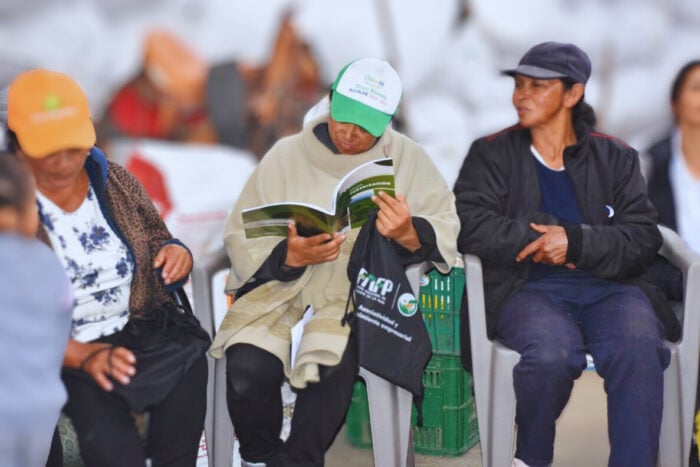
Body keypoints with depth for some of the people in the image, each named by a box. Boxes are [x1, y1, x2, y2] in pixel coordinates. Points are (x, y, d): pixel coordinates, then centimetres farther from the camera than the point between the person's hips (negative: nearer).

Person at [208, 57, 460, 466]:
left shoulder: (408, 158, 3)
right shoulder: (286, 155, 3)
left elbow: (447, 230, -4)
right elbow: (240, 238, 0)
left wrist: (409, 234, -26)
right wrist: (290, 256, -19)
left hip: (360, 290, -1)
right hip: (282, 284, 1)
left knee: (333, 363, -33)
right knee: (248, 367, -27)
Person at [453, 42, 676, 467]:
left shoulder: (616, 157, 16)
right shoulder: (492, 153, 13)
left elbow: (644, 239, 4)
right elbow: (469, 225, -3)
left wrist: (576, 240, -12)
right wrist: (543, 239, -6)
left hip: (610, 286, 1)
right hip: (527, 287, -1)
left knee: (640, 351, -33)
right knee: (552, 354, -34)